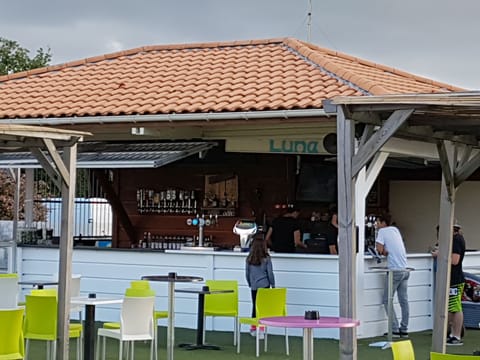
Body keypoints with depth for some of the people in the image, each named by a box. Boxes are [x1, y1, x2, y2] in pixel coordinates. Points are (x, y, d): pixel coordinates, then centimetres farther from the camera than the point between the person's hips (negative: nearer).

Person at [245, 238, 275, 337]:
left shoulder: (249, 259, 1)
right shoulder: (266, 259, -7)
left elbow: (247, 273, 8)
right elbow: (270, 273, -4)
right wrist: (273, 284, 9)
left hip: (253, 286, 3)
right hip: (264, 285, -3)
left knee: (255, 306, 12)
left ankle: (253, 328, 18)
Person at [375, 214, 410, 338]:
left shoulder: (382, 231, -6)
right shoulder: (395, 230, 14)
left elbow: (379, 249, -15)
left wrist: (384, 252, 5)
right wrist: (386, 251, 6)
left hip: (395, 270, -7)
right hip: (405, 269, 7)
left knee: (387, 300, 1)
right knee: (404, 300, 9)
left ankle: (395, 330, -4)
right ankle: (404, 330, 13)